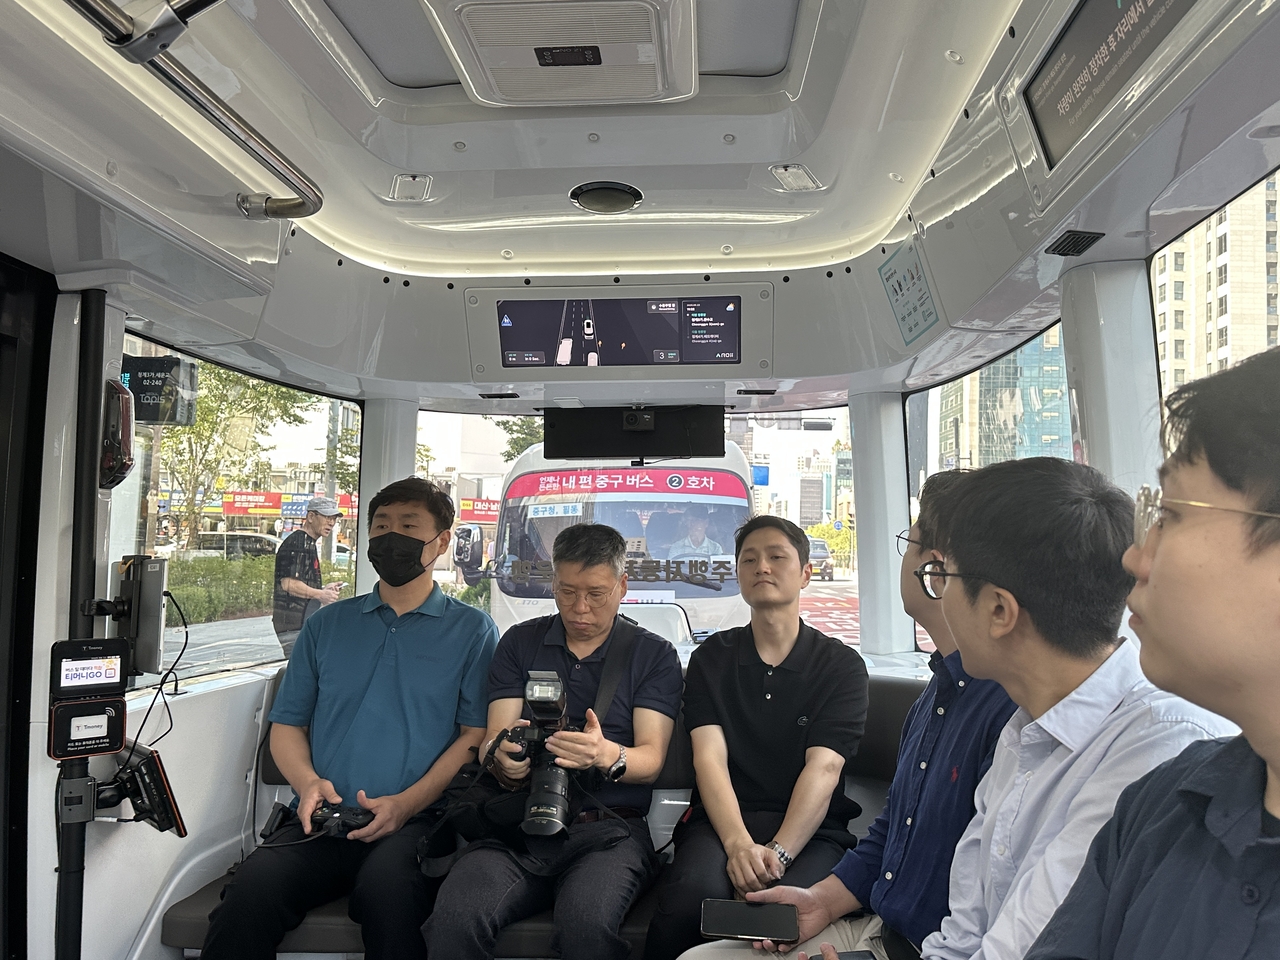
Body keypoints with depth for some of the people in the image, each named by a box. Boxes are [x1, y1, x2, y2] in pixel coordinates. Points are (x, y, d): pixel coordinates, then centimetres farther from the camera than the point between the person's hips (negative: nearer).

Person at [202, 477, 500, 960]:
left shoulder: (472, 629, 9)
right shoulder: (326, 625, 20)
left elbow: (476, 736, 2)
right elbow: (287, 724, 20)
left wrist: (407, 803, -12)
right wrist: (308, 782, -2)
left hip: (418, 819, -2)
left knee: (386, 886, -35)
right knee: (251, 889, -28)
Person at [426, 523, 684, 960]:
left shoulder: (655, 655, 9)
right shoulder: (520, 643, 15)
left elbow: (651, 758, -1)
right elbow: (495, 739, 8)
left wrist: (608, 756, -25)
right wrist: (503, 759, -18)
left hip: (610, 828, -1)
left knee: (586, 922, -34)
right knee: (454, 919, -28)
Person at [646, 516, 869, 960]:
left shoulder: (842, 665, 7)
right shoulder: (710, 659, 12)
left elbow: (824, 768, -6)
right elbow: (710, 759, -2)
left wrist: (777, 852, -22)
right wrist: (739, 843, -20)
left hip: (809, 828, -1)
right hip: (723, 820, 1)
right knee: (694, 893, -33)